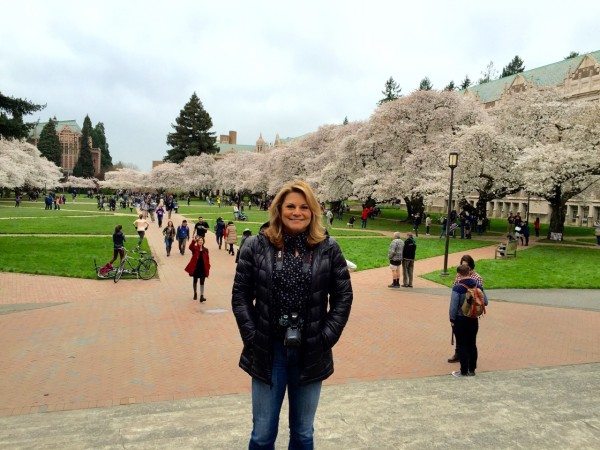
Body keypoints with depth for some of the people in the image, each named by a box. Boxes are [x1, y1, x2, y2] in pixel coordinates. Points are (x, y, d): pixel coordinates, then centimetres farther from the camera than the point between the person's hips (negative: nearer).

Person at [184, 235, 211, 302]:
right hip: (195, 268, -1)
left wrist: (208, 268, 1)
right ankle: (195, 293, 35)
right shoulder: (194, 248, -5)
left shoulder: (205, 250, 1)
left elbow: (207, 260, 4)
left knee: (202, 282, -2)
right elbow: (190, 247, -30)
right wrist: (193, 240, -48)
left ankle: (202, 296, -5)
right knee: (195, 281, 15)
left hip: (203, 268, 1)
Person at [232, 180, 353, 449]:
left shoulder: (328, 249, -3)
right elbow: (240, 295, -1)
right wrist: (252, 337, -8)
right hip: (268, 351, 0)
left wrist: (326, 337, -6)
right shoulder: (256, 246, -4)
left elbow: (343, 296, 1)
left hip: (310, 353, 1)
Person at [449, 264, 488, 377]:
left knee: (462, 346, 4)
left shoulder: (457, 288, -18)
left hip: (460, 320, -5)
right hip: (474, 320, 5)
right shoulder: (478, 286, -3)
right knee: (472, 344, 14)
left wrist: (452, 319, -6)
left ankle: (464, 371, 9)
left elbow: (453, 306, -17)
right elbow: (485, 302, 3)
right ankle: (472, 370, 22)